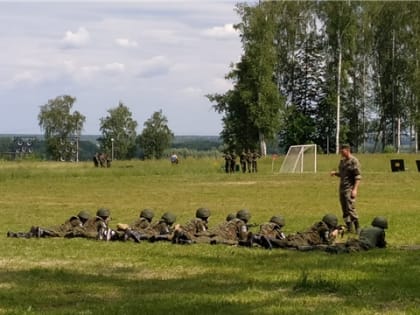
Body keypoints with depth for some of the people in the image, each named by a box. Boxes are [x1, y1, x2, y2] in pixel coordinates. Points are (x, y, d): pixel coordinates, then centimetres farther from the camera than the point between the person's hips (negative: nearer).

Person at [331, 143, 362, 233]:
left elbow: (358, 176, -14)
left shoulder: (353, 161, -10)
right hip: (342, 188, 8)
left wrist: (355, 189, -22)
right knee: (344, 210, 9)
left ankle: (357, 228, -7)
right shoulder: (342, 161, 15)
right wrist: (335, 173, 3)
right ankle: (349, 228, 16)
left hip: (350, 188, -8)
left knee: (350, 209, -12)